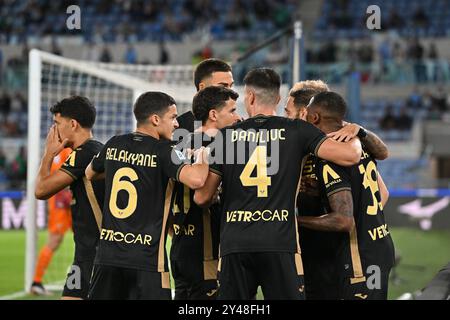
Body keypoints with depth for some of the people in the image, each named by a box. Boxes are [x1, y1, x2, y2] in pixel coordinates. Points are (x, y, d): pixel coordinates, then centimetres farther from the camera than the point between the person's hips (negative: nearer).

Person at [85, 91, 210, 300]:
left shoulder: (114, 145, 9)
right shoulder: (163, 152, -9)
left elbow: (90, 174, 28)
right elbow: (196, 179, -24)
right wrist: (202, 154, -5)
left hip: (107, 253, 6)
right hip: (147, 257, -6)